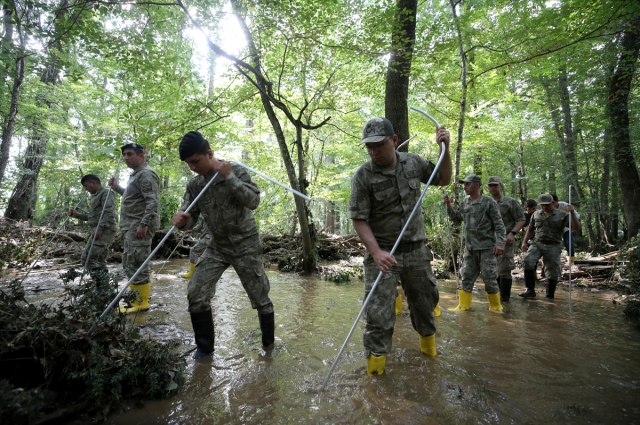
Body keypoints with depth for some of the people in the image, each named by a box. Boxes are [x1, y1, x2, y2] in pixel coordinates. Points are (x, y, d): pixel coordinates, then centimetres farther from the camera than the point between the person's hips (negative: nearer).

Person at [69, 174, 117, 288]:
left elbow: (109, 213, -19)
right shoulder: (96, 196, 26)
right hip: (100, 231, 10)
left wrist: (100, 229, -25)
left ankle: (103, 286, -15)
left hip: (104, 231, -10)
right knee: (99, 262, 9)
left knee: (87, 258, -16)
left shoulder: (106, 193, -5)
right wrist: (77, 215, 21)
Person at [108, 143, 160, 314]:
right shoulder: (136, 174, 20)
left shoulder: (146, 174, -14)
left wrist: (143, 224, -27)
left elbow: (153, 202, -22)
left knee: (137, 265, -7)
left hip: (140, 227, -11)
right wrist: (117, 187, 24)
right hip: (131, 227, 11)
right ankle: (136, 299, 27)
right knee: (129, 264, 17)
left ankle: (142, 303, 2)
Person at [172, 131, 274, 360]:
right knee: (196, 294, -6)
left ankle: (269, 343, 27)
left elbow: (253, 201, -22)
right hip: (217, 247, 4)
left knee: (260, 297, 2)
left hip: (245, 245, -4)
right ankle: (205, 346, 16)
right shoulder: (194, 185, 0)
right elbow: (190, 219, 0)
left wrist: (229, 177, -27)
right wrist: (181, 220, -24)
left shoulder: (236, 171, -11)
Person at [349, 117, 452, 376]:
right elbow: (359, 219, -13)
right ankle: (375, 361, 11)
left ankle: (427, 339, 47)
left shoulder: (413, 162, 2)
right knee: (378, 312, -7)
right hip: (382, 252, -4)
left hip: (416, 250, 4)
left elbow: (443, 180, 17)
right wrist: (376, 252, -25)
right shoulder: (363, 176, -11)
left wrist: (445, 148, 3)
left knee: (425, 300, 19)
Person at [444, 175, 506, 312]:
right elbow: (457, 219, 19)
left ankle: (495, 306, 20)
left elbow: (499, 225, -7)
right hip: (469, 247, 5)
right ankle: (463, 305, 14)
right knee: (466, 276, 7)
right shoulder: (464, 203, 9)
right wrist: (449, 206, 5)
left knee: (489, 278, 2)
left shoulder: (488, 202, -6)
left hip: (486, 247, -5)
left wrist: (500, 243, -15)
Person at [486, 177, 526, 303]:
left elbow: (522, 220, -3)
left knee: (504, 270, -7)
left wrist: (512, 233, -17)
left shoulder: (510, 202, 0)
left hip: (505, 241, -5)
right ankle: (496, 296, 23)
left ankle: (505, 299, 3)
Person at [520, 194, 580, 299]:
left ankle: (550, 296, 21)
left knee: (552, 273, 2)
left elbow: (575, 228, -8)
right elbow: (530, 229, 21)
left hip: (553, 246, -2)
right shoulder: (536, 214, 11)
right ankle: (530, 290, -17)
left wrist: (572, 213, -20)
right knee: (528, 260, -24)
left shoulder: (562, 215, 1)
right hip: (537, 243, 2)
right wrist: (525, 242, 14)